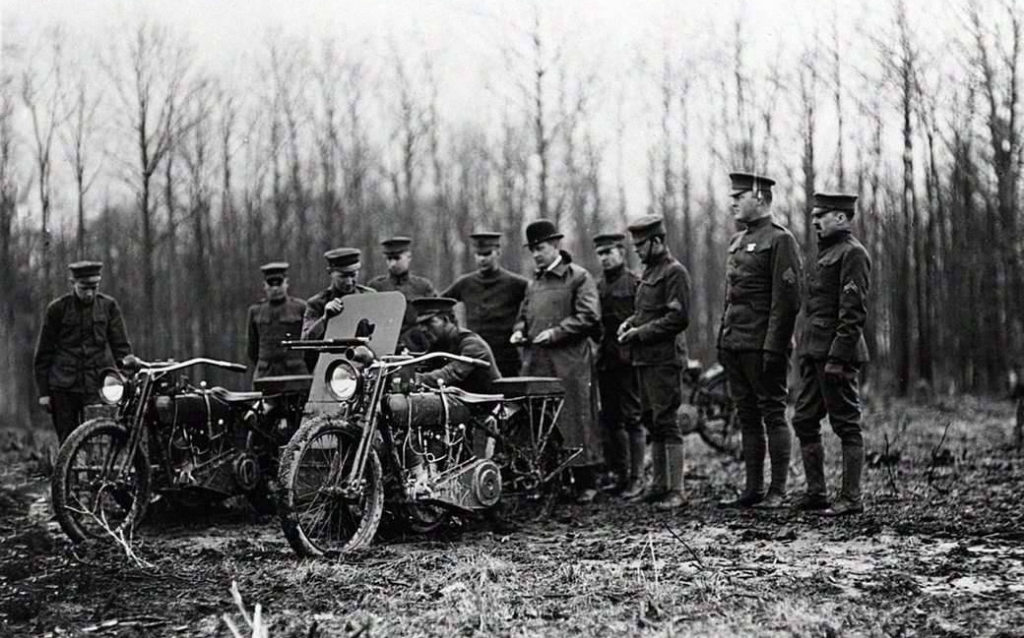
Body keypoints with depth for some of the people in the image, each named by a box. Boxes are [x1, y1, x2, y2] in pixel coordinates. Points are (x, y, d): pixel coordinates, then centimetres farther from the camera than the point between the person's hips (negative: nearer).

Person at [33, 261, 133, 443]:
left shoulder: (108, 306, 5)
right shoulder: (57, 308, 2)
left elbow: (121, 345, 9)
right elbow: (43, 353, 7)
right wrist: (43, 392, 4)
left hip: (98, 385, 0)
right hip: (63, 387, 0)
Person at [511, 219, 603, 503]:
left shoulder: (579, 277, -1)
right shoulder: (534, 282, 19)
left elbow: (588, 316, -10)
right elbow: (524, 315, 28)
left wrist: (555, 332, -15)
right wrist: (519, 331, 6)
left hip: (569, 362, -6)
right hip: (536, 361, 6)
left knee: (574, 419, -3)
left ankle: (586, 483, 5)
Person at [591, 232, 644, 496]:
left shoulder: (636, 283, -5)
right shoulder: (599, 286, 15)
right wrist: (600, 348, 9)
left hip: (627, 360, -7)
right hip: (605, 362, 7)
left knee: (632, 419, -4)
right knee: (611, 420, 9)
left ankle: (637, 477, 1)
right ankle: (620, 474, 17)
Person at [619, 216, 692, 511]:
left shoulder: (674, 272, -10)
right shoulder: (649, 271, 18)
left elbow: (678, 317, -17)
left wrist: (641, 332, -16)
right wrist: (630, 322, 8)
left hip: (664, 358, -10)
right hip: (645, 359, 10)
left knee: (666, 422, -10)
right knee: (652, 423, 13)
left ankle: (676, 491, -8)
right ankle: (660, 484, 21)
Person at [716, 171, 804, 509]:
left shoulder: (780, 239, -9)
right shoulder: (737, 241, 17)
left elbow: (787, 298, -15)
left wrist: (774, 347, -20)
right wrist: (723, 340, 16)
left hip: (763, 346, -8)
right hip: (736, 343, 9)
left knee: (772, 414, -3)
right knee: (747, 415, 10)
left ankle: (778, 491, 3)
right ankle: (753, 488, 16)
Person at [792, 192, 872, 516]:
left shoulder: (852, 253, -10)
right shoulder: (826, 252, 20)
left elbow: (853, 311, -17)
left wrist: (837, 357, -21)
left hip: (836, 353, -10)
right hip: (813, 352, 10)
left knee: (846, 424, -3)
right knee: (804, 421, 9)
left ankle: (851, 498, 2)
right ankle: (815, 493, 16)